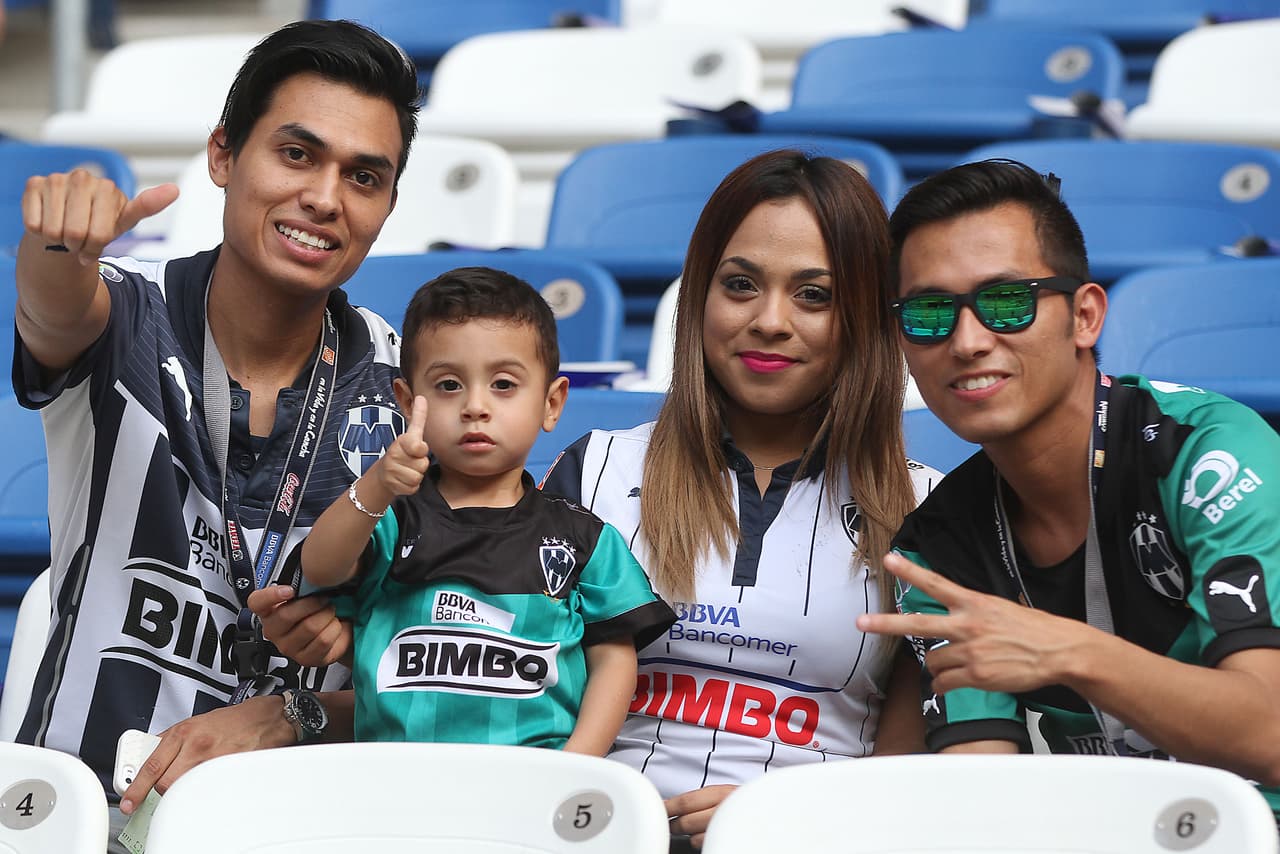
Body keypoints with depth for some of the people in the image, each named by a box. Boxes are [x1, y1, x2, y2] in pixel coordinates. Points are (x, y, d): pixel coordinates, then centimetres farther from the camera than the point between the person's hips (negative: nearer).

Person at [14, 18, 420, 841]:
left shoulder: (408, 392, 1)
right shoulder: (130, 318, -2)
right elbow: (58, 312, -26)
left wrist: (287, 716, -15)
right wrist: (62, 238, -48)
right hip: (80, 797, -1)